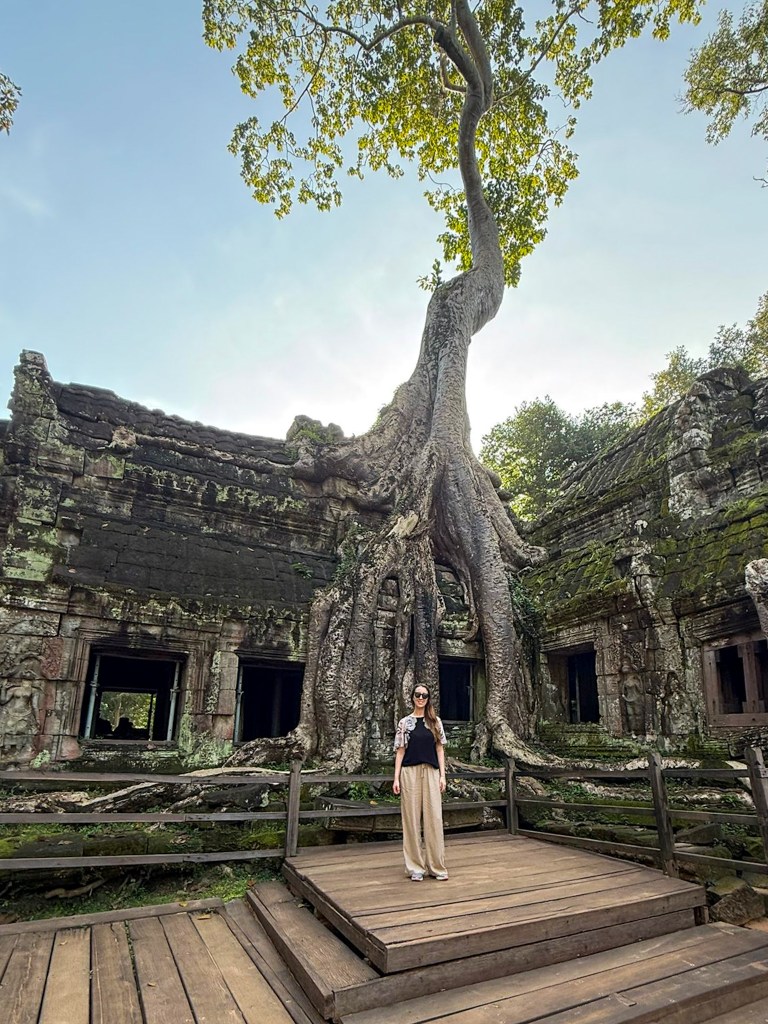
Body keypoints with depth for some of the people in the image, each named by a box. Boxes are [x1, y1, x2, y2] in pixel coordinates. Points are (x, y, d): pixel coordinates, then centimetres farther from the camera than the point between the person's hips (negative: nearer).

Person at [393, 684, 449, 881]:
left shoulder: (435, 722, 8)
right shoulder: (404, 722, 4)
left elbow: (440, 749, 8)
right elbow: (400, 751, 4)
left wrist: (442, 775, 2)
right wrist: (396, 778, -2)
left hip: (431, 773, 1)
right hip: (410, 773, -1)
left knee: (434, 818, 0)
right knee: (412, 818, 2)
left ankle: (436, 866, 11)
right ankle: (415, 867, 12)